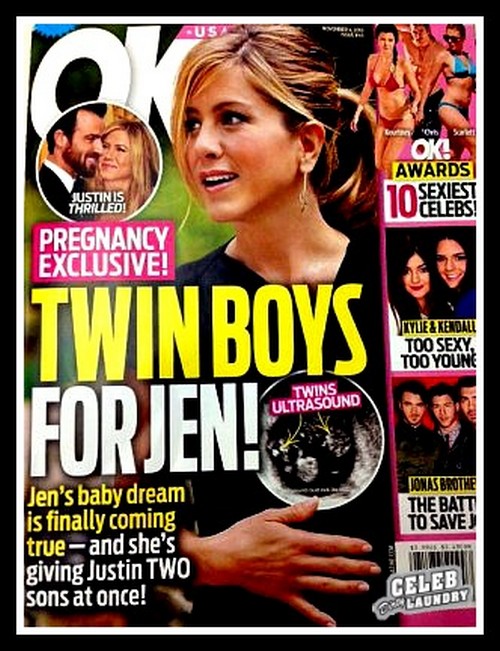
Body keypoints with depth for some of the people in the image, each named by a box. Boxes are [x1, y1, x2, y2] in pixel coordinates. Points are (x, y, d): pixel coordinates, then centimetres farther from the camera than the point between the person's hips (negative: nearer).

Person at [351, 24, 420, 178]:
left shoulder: (403, 63, -17)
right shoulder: (372, 59, -3)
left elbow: (417, 92, -8)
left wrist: (414, 105, -29)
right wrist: (357, 113, 10)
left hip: (403, 119, -5)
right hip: (383, 119, 6)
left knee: (387, 162, -15)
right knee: (379, 165, 9)